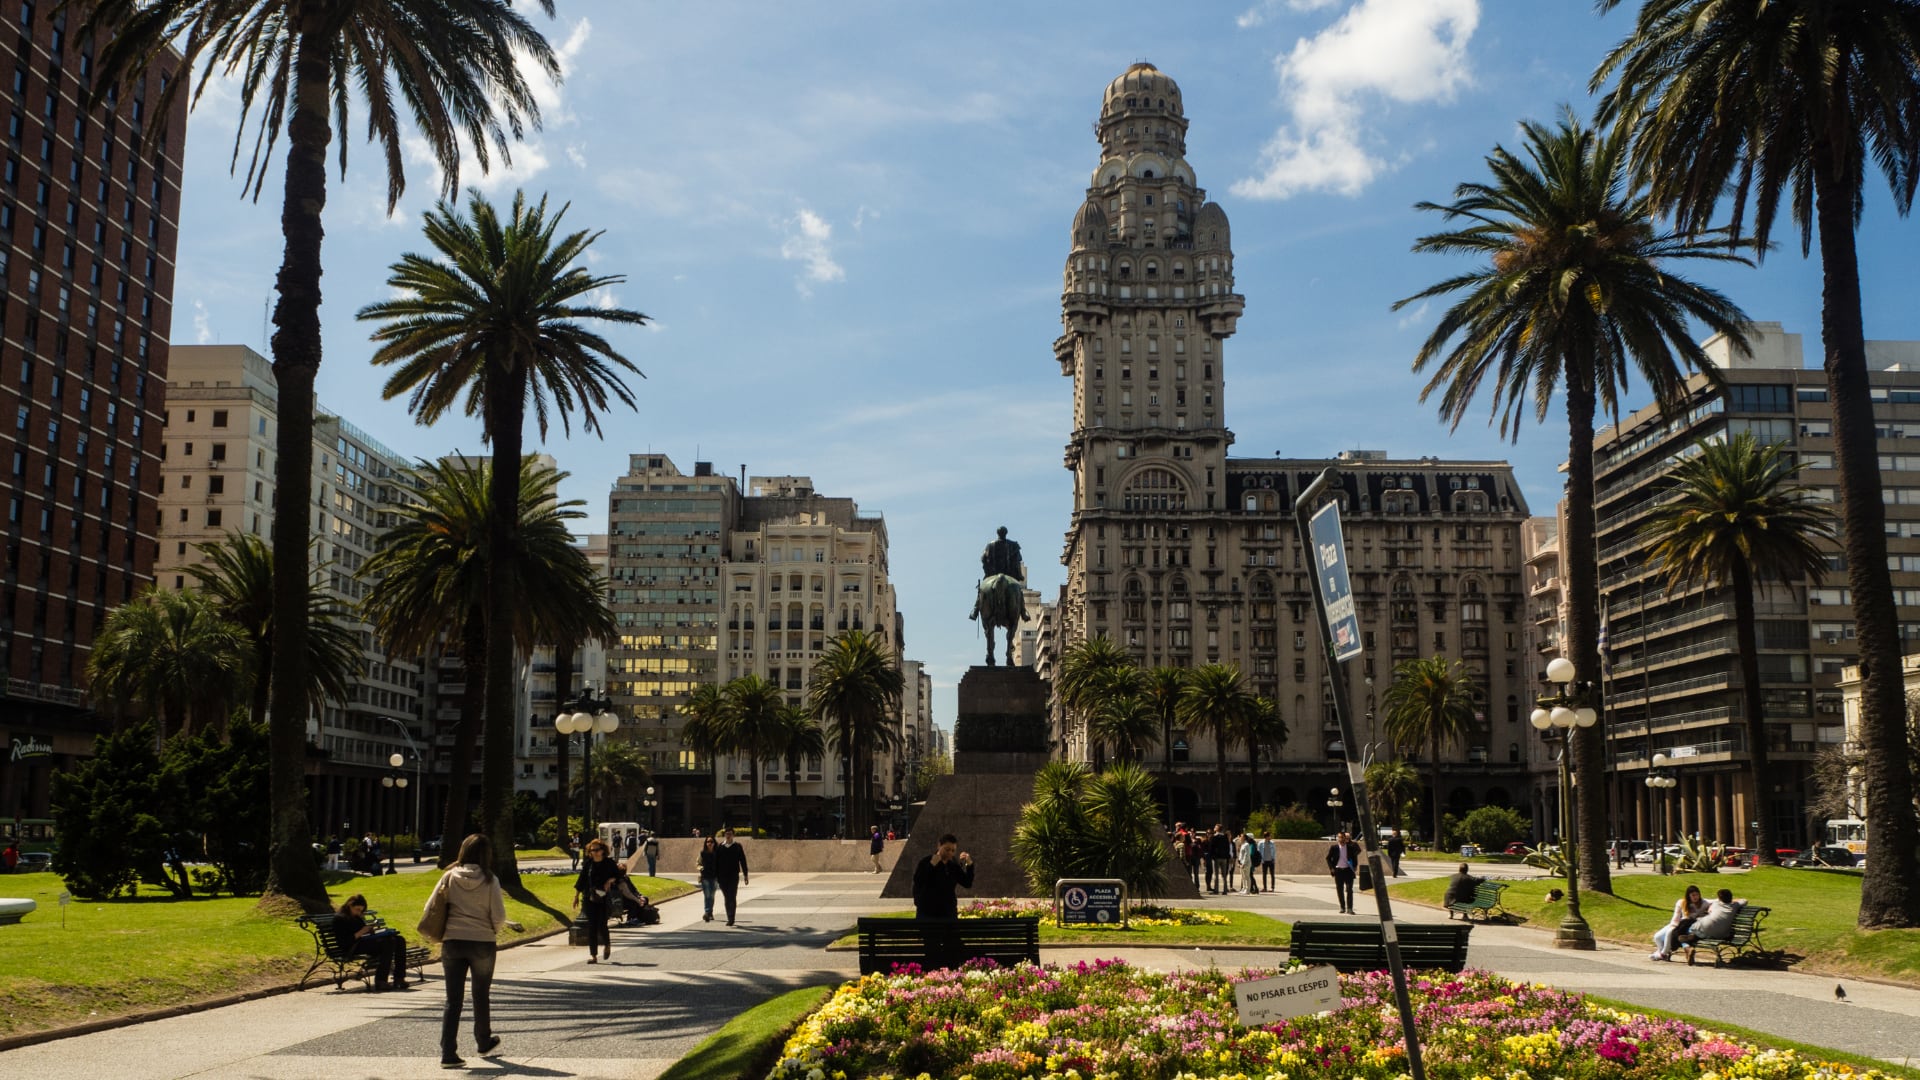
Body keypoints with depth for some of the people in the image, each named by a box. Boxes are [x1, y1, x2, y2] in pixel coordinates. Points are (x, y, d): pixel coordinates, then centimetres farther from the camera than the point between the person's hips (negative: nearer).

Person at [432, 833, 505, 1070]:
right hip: (483, 943, -1)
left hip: (452, 942, 1)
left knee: (453, 999, 6)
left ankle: (448, 1053, 0)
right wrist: (493, 931, 12)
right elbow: (499, 916, -10)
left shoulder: (449, 877, -4)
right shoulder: (489, 880, -8)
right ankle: (484, 1043, 35)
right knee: (481, 995, 18)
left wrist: (440, 933, 13)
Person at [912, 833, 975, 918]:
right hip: (927, 913, -5)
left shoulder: (954, 866, 9)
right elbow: (917, 881, -17)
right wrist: (932, 865, -24)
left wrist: (969, 865, -6)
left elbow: (967, 884, 6)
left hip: (949, 913, 5)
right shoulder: (926, 861, -6)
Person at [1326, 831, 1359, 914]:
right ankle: (1342, 907, 17)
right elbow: (1328, 858, 6)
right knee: (1339, 890, 6)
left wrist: (1355, 866, 1)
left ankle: (1349, 909, -5)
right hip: (1338, 870, 1)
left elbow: (1355, 857, 13)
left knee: (1349, 890, -6)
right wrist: (1331, 868, -4)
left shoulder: (1351, 847, 1)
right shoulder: (1333, 847, -1)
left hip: (1348, 870, 0)